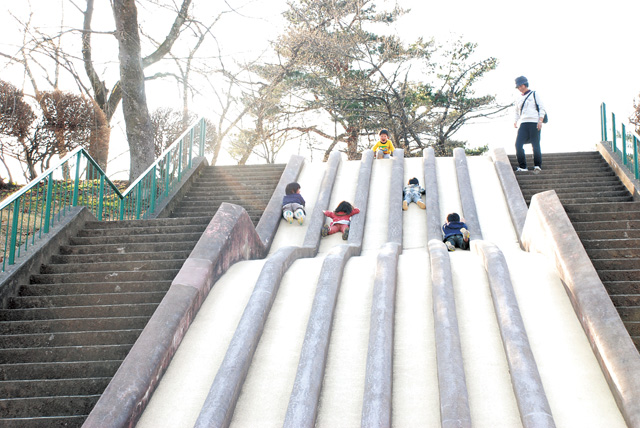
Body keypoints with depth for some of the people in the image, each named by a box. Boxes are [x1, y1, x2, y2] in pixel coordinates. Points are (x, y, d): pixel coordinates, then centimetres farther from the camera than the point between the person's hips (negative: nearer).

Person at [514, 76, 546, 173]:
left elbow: (542, 108, 4)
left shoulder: (534, 94, 9)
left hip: (534, 123, -4)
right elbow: (517, 111, 31)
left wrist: (540, 121, -9)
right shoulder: (519, 99, 21)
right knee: (518, 144, -11)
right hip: (523, 124, 4)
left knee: (535, 145, -7)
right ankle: (522, 167, -6)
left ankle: (537, 165, 3)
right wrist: (516, 121, 11)